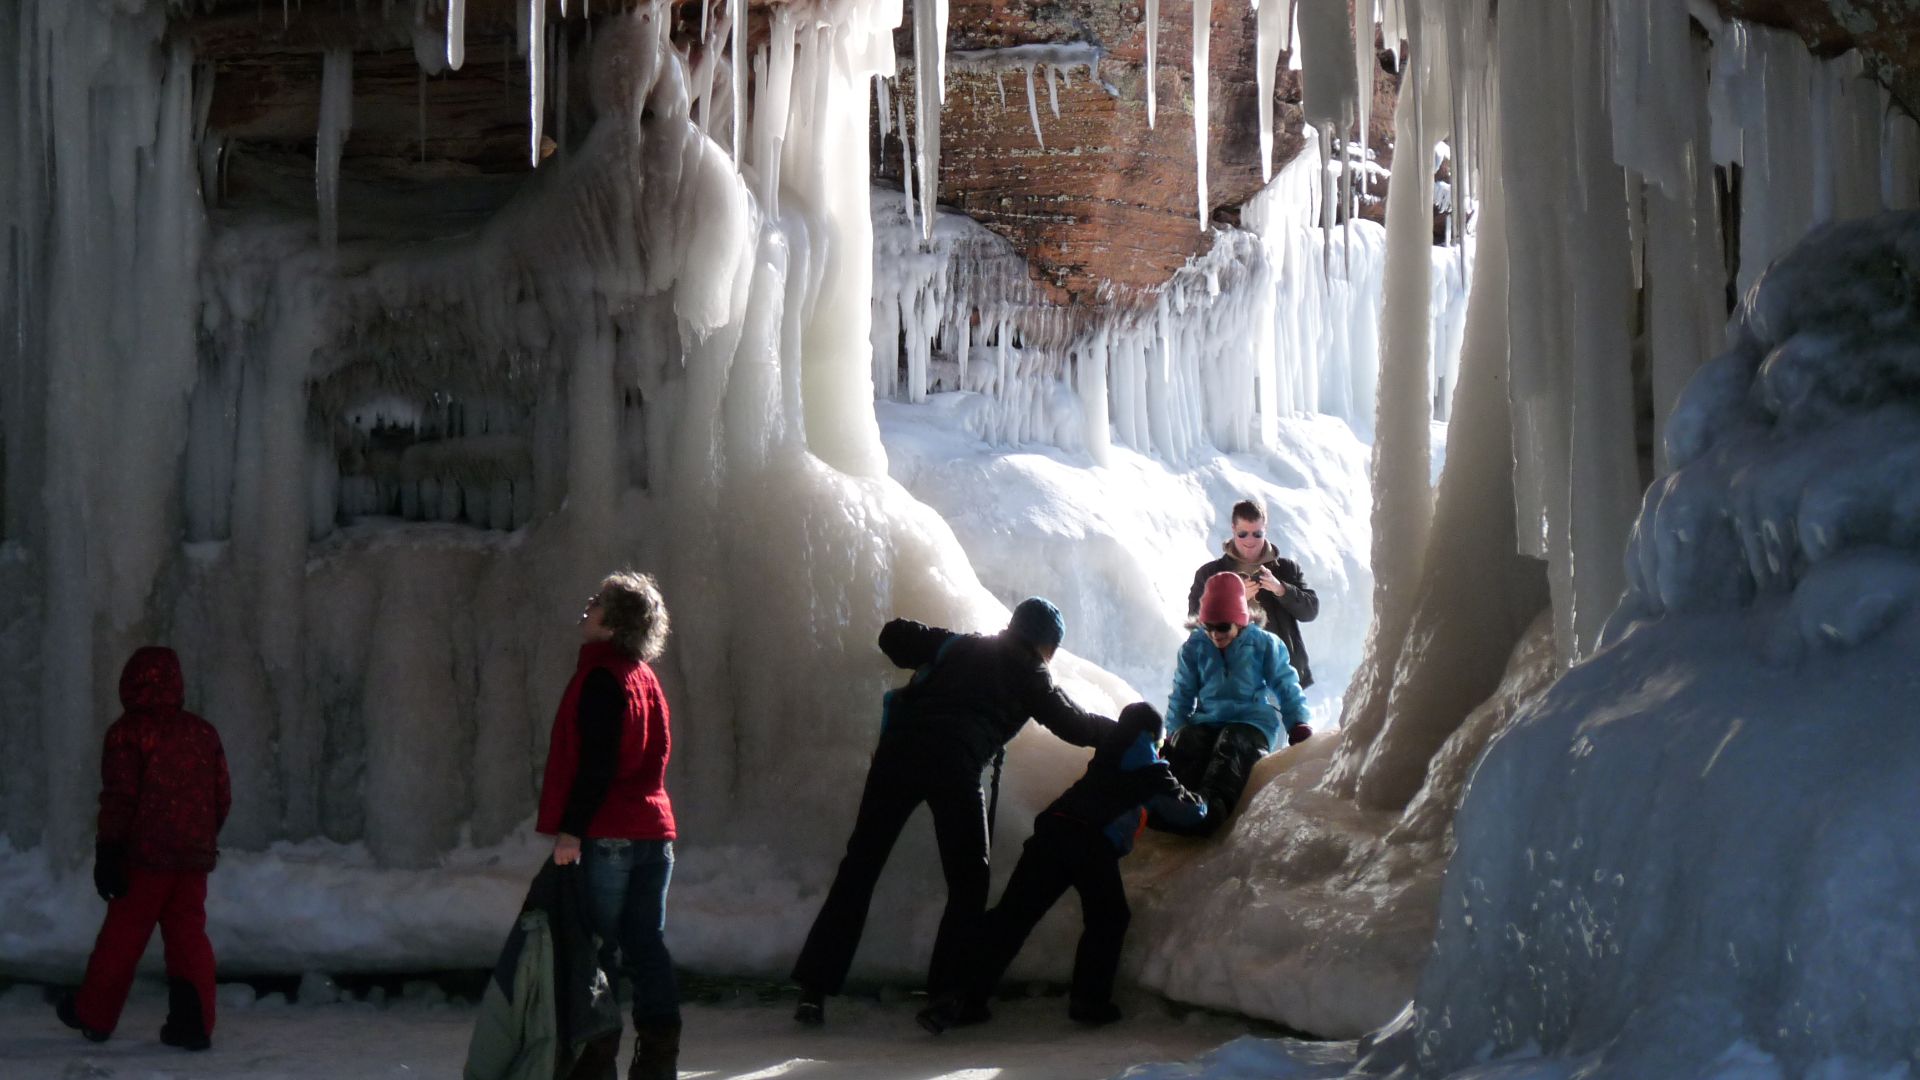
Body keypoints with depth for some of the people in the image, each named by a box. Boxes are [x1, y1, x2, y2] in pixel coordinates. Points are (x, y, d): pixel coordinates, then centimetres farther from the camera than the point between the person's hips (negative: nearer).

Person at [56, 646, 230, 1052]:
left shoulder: (128, 731, -6)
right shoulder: (203, 732, 11)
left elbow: (119, 797, -13)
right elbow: (222, 797, 13)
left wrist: (107, 852, -11)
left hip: (146, 855, -4)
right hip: (194, 857, 4)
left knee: (121, 937, 6)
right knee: (188, 936, 4)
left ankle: (93, 1015, 19)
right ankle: (193, 1022, -3)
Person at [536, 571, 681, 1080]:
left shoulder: (601, 676, -12)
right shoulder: (644, 676, 15)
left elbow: (596, 762, -19)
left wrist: (570, 829, -20)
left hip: (608, 835, -8)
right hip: (654, 830, 8)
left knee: (597, 948, -2)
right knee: (647, 947, 9)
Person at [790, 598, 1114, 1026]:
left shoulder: (960, 646, 25)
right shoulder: (1030, 675, 16)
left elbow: (893, 636, 21)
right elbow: (1076, 725, 22)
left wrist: (926, 665, 38)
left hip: (898, 749, 4)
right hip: (954, 766, -4)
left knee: (858, 869, 6)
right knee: (968, 883, 11)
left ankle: (814, 988, 2)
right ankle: (944, 995, 2)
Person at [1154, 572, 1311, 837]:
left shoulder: (1264, 644, 7)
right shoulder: (1194, 648, 15)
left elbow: (1286, 685, 10)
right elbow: (1182, 694, 18)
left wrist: (1297, 723, -1)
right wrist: (1174, 733, 5)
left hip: (1253, 723, -3)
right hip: (1207, 722, 4)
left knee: (1229, 747, -39)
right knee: (1185, 743, -33)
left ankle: (1213, 802, -70)